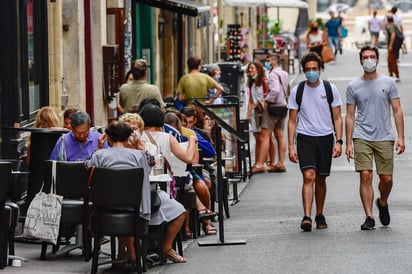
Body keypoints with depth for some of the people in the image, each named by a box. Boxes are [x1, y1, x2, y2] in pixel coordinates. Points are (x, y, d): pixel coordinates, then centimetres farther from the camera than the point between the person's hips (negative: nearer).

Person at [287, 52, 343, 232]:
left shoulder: (330, 89, 2)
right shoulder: (297, 91, 2)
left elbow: (337, 118, 5)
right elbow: (292, 121, 5)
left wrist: (339, 141, -5)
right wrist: (291, 146, -2)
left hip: (325, 138, 1)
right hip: (305, 138, -1)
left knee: (321, 179, 10)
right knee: (309, 176, -16)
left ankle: (320, 215, 25)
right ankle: (307, 217, -22)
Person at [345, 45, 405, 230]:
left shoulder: (388, 83, 5)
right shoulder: (353, 86, 6)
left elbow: (397, 111, 6)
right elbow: (350, 116, 8)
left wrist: (401, 137, -3)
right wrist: (348, 143, 3)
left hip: (384, 138, 1)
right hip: (362, 137, -1)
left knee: (387, 179, 1)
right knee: (366, 177, -11)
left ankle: (382, 203, 32)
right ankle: (369, 217, -6)